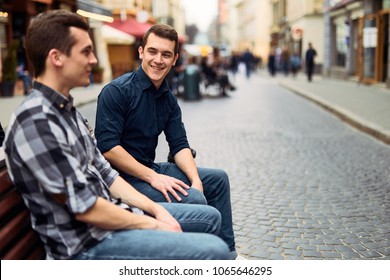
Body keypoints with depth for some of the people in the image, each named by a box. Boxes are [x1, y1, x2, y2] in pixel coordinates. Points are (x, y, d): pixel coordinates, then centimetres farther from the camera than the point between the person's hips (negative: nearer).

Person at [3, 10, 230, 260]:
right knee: (214, 251, -21)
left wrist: (156, 209, 2)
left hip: (109, 214, 10)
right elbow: (85, 209, -22)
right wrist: (152, 225, -10)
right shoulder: (36, 122, -22)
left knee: (210, 217, 18)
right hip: (87, 242, -10)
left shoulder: (67, 109, 10)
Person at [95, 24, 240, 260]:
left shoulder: (168, 98, 9)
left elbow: (179, 145, 6)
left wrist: (196, 180, -11)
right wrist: (151, 177, -24)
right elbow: (108, 147, -22)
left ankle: (226, 252, 18)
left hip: (151, 169, 9)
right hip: (125, 177, -9)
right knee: (194, 200, -26)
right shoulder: (117, 91, -15)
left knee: (218, 179, 11)